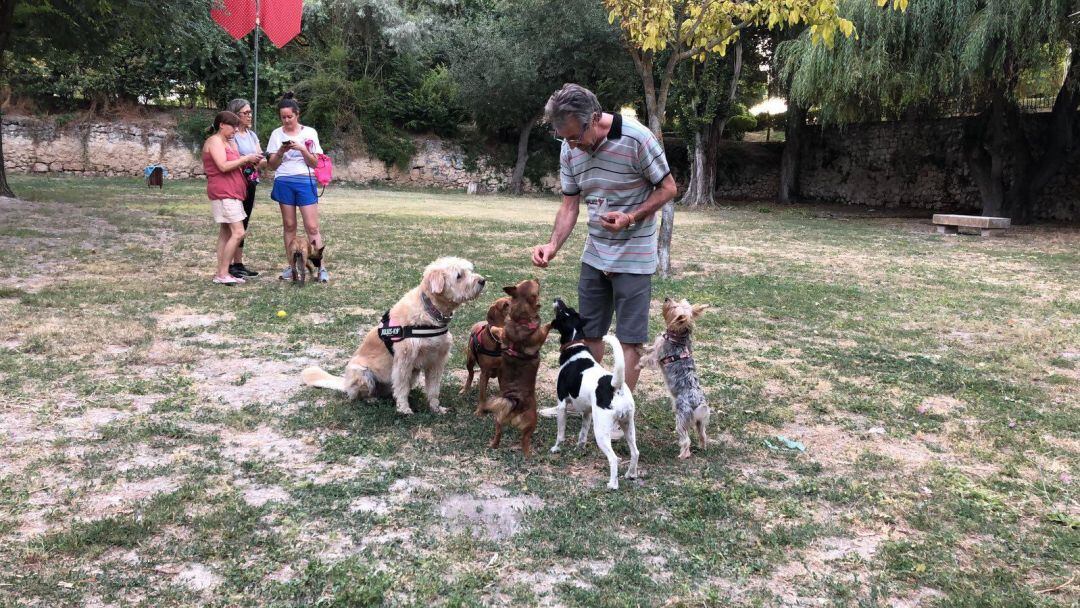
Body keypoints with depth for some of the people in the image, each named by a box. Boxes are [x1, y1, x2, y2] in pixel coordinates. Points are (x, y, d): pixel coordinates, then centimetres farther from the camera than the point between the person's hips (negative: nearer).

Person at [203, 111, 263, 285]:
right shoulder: (215, 141, -10)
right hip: (223, 193, -10)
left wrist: (248, 162, 3)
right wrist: (245, 158, -13)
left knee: (226, 233, 8)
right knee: (238, 232, -15)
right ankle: (222, 274, -12)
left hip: (231, 193, 10)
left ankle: (221, 273, 9)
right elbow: (223, 166, -20)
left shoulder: (228, 143, 20)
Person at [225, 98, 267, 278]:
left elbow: (261, 161, 9)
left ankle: (238, 263, 18)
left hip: (250, 184, 7)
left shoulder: (252, 134, 14)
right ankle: (229, 265, 1)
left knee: (243, 224, 11)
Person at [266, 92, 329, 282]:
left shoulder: (309, 133, 2)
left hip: (305, 182, -2)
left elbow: (315, 163, 0)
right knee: (289, 225, 6)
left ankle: (320, 267, -5)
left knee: (312, 227, -7)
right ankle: (291, 266, 13)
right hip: (284, 182, 2)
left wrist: (302, 149, -15)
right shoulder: (276, 134, 6)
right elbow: (272, 165, 6)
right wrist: (280, 152, -12)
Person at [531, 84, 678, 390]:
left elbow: (667, 187, -11)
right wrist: (553, 245, -15)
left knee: (629, 338, 0)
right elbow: (569, 205, 1)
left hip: (633, 256, -6)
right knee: (589, 332, 13)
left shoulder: (637, 138, -21)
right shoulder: (570, 150, -4)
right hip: (594, 253, 6)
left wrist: (631, 218, -26)